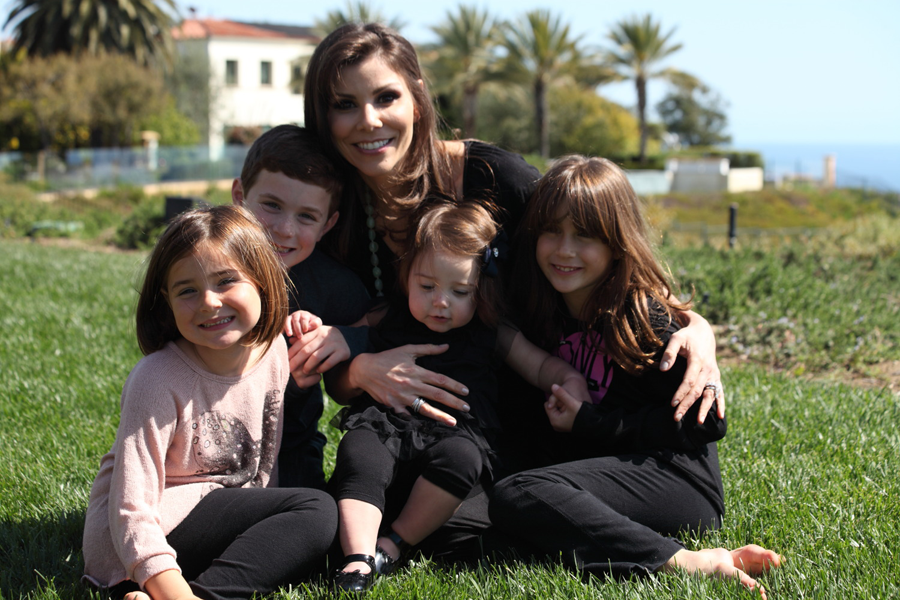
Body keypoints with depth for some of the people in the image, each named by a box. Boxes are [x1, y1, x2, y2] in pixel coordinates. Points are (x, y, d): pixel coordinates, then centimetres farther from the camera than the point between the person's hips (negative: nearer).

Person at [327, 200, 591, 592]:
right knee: (358, 450, -33)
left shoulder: (491, 335, 16)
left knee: (460, 457, -35)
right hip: (386, 426, 0)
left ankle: (393, 545, -24)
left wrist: (568, 378, -2)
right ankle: (357, 560, -41)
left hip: (455, 432, 0)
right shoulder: (384, 321, 17)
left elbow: (540, 365, 20)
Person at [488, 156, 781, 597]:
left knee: (515, 498, -26)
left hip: (677, 479, -8)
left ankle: (686, 562, -30)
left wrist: (590, 425, -11)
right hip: (607, 468, 9)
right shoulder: (546, 310, 6)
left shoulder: (643, 316, -13)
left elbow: (708, 422, -12)